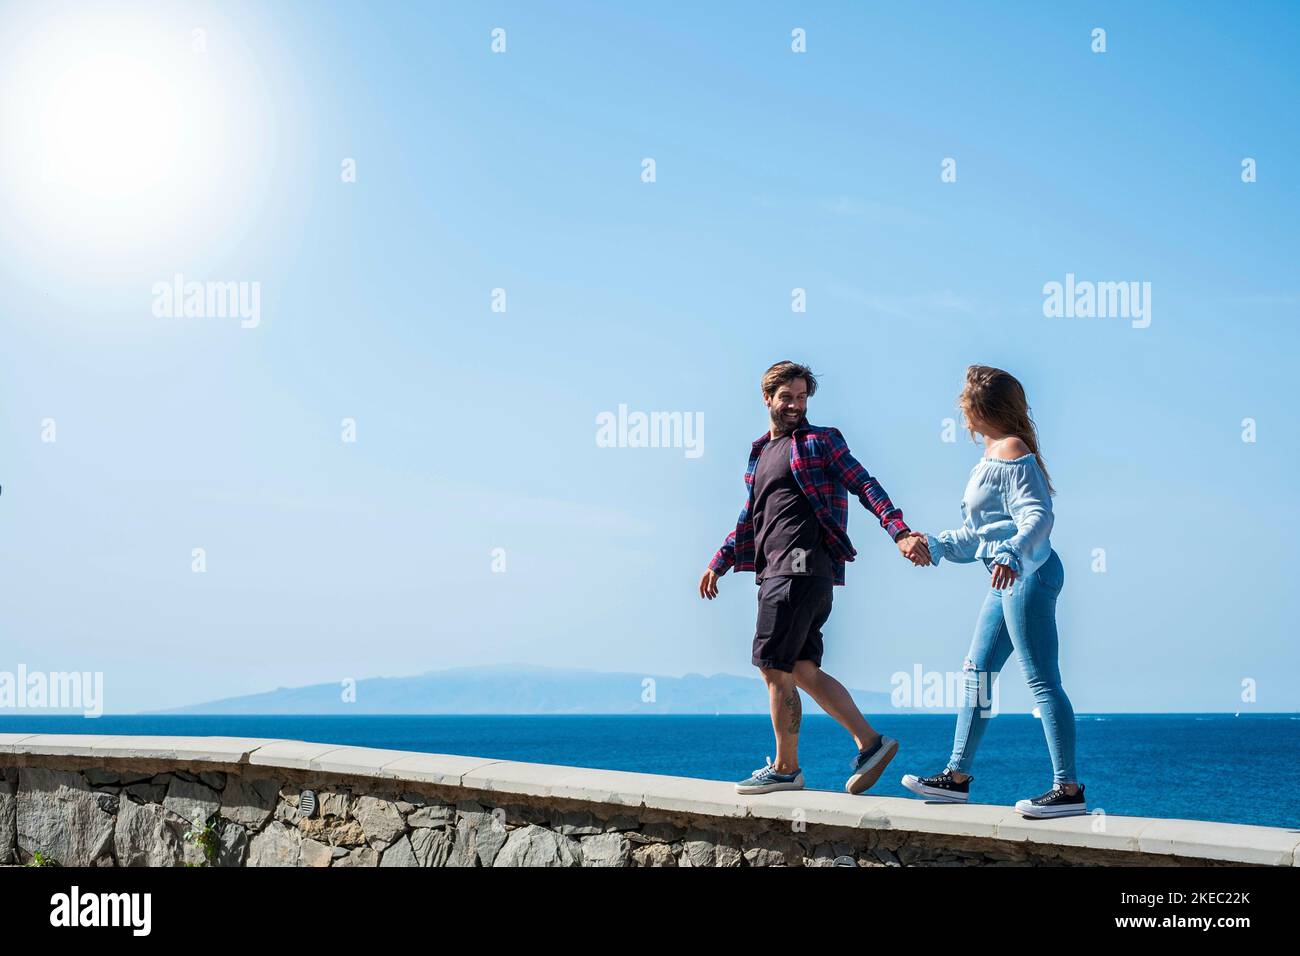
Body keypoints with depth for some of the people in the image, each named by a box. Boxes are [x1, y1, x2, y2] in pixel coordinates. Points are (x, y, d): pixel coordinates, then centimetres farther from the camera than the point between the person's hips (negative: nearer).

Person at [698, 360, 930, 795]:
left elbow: (865, 486, -6)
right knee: (801, 670, 4)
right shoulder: (759, 453, 23)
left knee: (775, 667, -7)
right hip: (775, 571, 8)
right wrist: (718, 563, 34)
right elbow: (749, 518, 33)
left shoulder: (820, 441, 3)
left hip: (802, 567, -7)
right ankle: (870, 742, 7)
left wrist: (900, 532, -19)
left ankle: (785, 768, 2)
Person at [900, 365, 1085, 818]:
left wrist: (1012, 553, -39)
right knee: (977, 673, 13)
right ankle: (957, 776, 21)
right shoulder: (993, 456, 20)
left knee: (1042, 680, -11)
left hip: (1027, 575, -11)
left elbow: (1038, 516, -24)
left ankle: (1068, 789, -9)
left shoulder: (1011, 452, -11)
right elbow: (978, 536, 26)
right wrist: (934, 546, 24)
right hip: (1008, 579, 11)